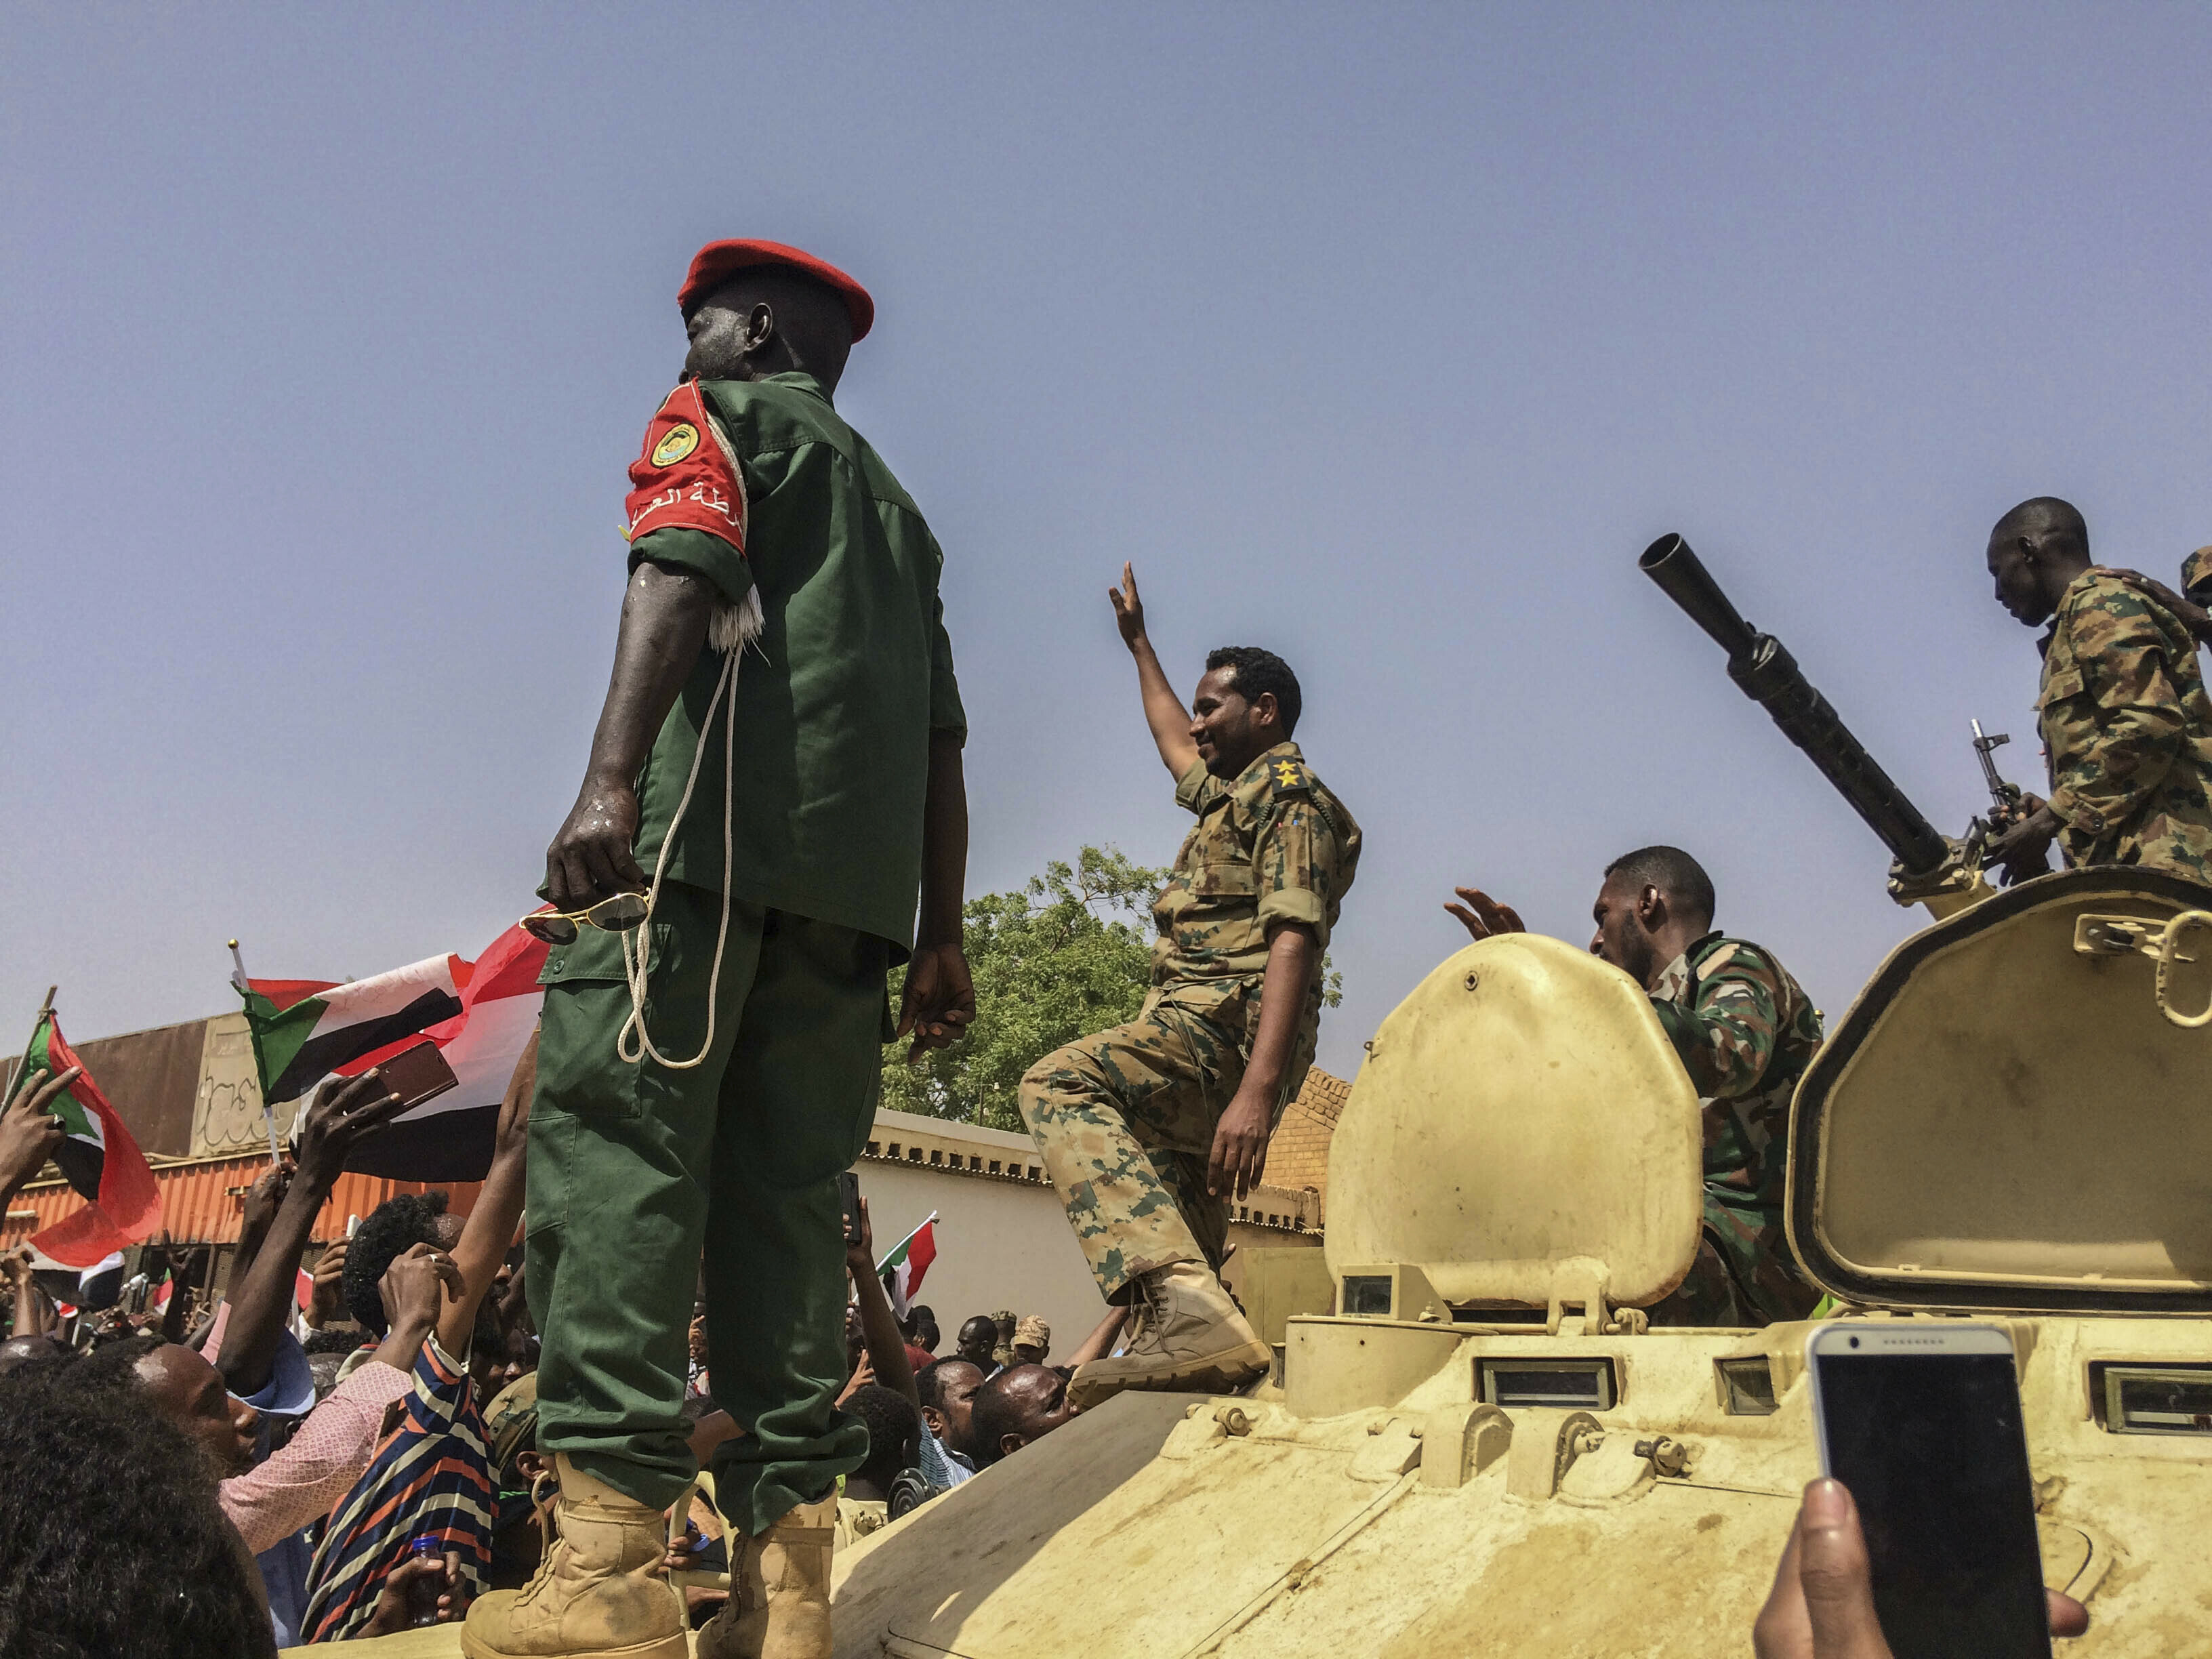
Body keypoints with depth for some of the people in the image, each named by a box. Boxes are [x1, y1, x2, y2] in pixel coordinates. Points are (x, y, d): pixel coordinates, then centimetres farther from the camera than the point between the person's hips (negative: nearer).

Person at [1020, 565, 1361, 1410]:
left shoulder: (1289, 795, -3)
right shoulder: (1232, 795, 27)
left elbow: (1294, 942, -18)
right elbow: (1177, 747, 51)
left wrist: (1258, 1089, -30)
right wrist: (1138, 642, 57)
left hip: (1226, 1024, -10)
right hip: (1198, 1028, 10)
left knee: (1060, 1086, -29)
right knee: (1182, 1228, 7)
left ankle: (1182, 1300, -44)